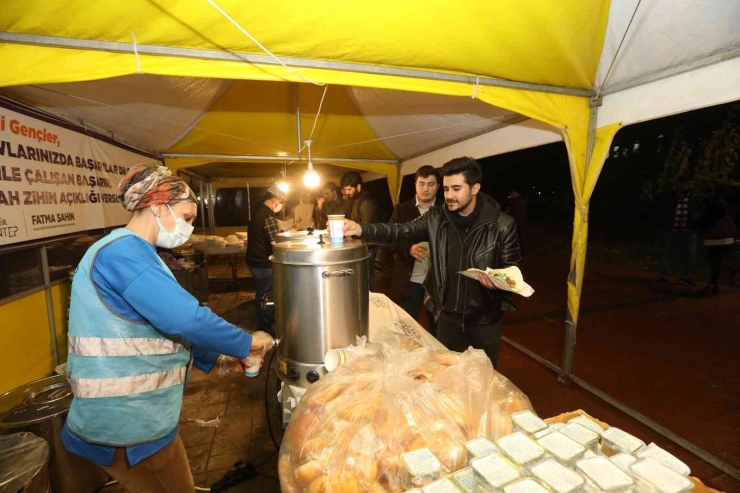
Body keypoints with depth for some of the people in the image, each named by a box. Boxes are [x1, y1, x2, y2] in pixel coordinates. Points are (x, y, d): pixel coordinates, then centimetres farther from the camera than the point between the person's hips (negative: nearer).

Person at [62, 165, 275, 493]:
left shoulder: (133, 252, 12)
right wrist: (246, 343, -17)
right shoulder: (123, 251, -22)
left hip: (133, 412, 10)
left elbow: (161, 325, 15)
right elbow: (184, 318, -32)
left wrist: (215, 357, 9)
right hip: (126, 421, -10)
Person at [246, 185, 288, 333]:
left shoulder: (258, 211, 10)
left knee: (262, 293, 20)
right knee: (266, 295, 3)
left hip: (255, 260, 10)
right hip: (264, 263, -10)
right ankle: (266, 327, 16)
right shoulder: (268, 216, -22)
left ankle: (265, 323, 34)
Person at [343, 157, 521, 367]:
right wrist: (361, 229, -32)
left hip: (485, 320, -2)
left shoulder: (502, 225, -13)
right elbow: (401, 232, -16)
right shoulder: (436, 219, -6)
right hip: (449, 316, 3)